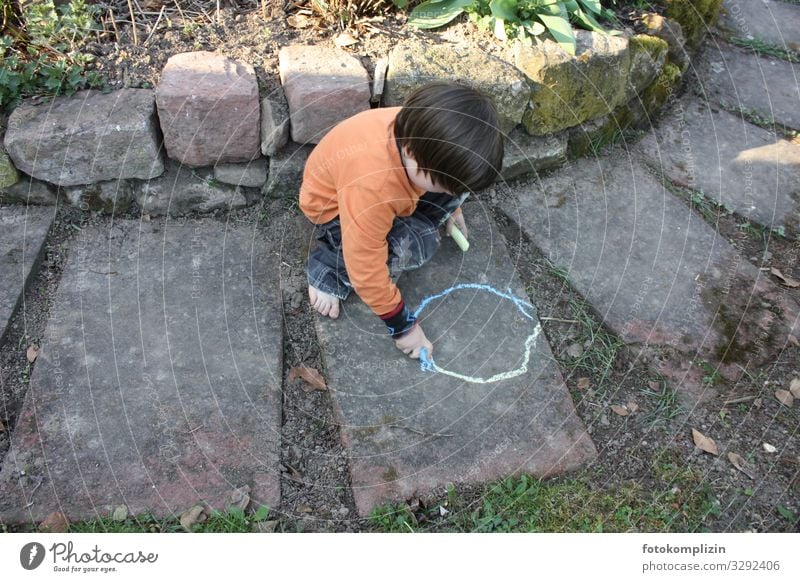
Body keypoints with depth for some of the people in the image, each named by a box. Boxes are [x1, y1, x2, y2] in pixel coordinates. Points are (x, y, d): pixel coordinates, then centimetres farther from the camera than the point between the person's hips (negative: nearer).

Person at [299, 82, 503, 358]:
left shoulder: (418, 128, -26)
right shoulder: (371, 184, -45)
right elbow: (367, 267, -35)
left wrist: (452, 206, 17)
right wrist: (401, 324, -24)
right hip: (333, 206, -6)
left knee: (454, 176, -13)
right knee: (415, 245, -28)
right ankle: (328, 269, -8)